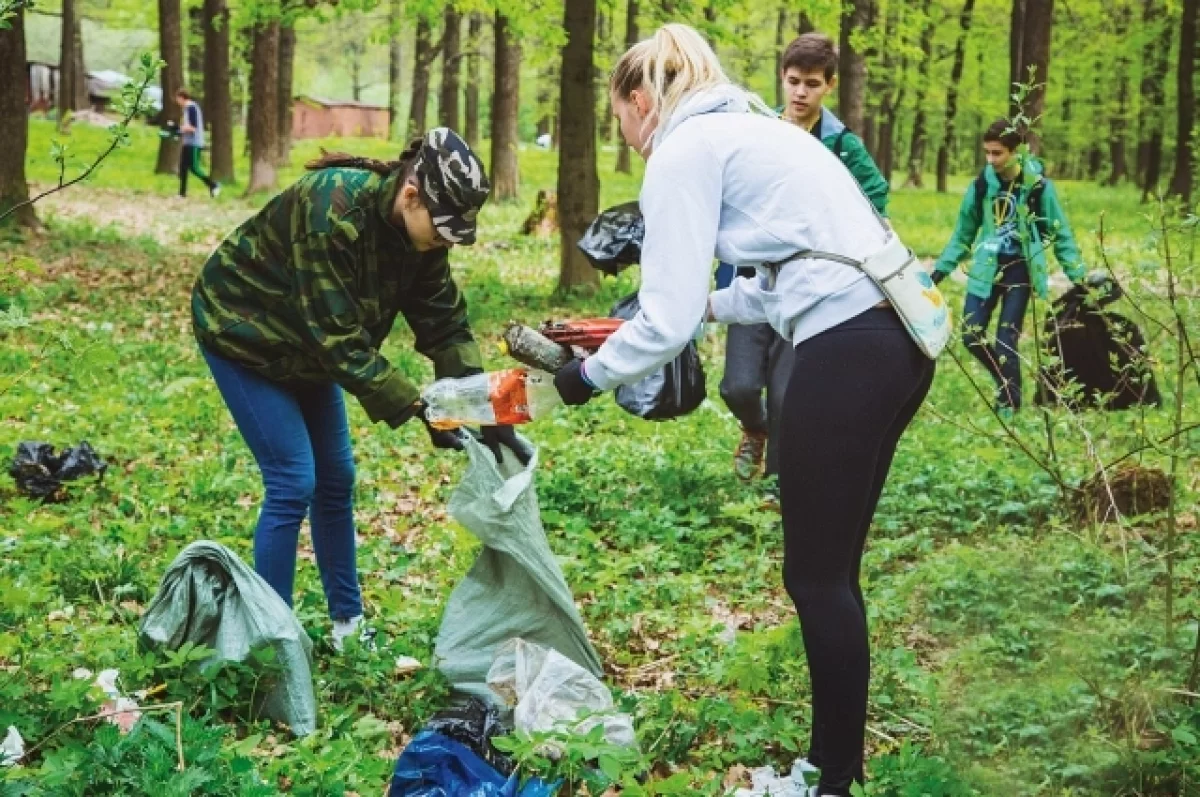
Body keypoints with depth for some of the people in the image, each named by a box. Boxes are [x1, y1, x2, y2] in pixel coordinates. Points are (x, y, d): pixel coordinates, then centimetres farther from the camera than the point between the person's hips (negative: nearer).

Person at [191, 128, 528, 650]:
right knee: (293, 484, -12)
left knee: (336, 480, 9)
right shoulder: (335, 211, -36)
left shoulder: (420, 230, -12)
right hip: (243, 331, -8)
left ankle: (348, 622, 21)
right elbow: (338, 336, -33)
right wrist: (416, 408, -34)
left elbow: (446, 323, -7)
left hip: (305, 346, 8)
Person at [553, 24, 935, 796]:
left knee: (816, 577, 3)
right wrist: (712, 303, 30)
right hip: (899, 335, 9)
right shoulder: (751, 130, 24)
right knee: (832, 569, 17)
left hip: (847, 351, -9)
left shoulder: (683, 151, -3)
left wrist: (590, 374, 7)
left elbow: (668, 321, -8)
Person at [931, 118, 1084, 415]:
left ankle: (1008, 406, 9)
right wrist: (941, 269, 6)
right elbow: (963, 234, 11)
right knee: (972, 337, 0)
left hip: (1020, 271, -3)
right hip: (986, 270, 3)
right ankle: (1008, 382, 25)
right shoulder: (981, 185, 0)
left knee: (1005, 343, -6)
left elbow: (1060, 234, 0)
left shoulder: (1038, 186, -9)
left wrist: (1078, 275, -3)